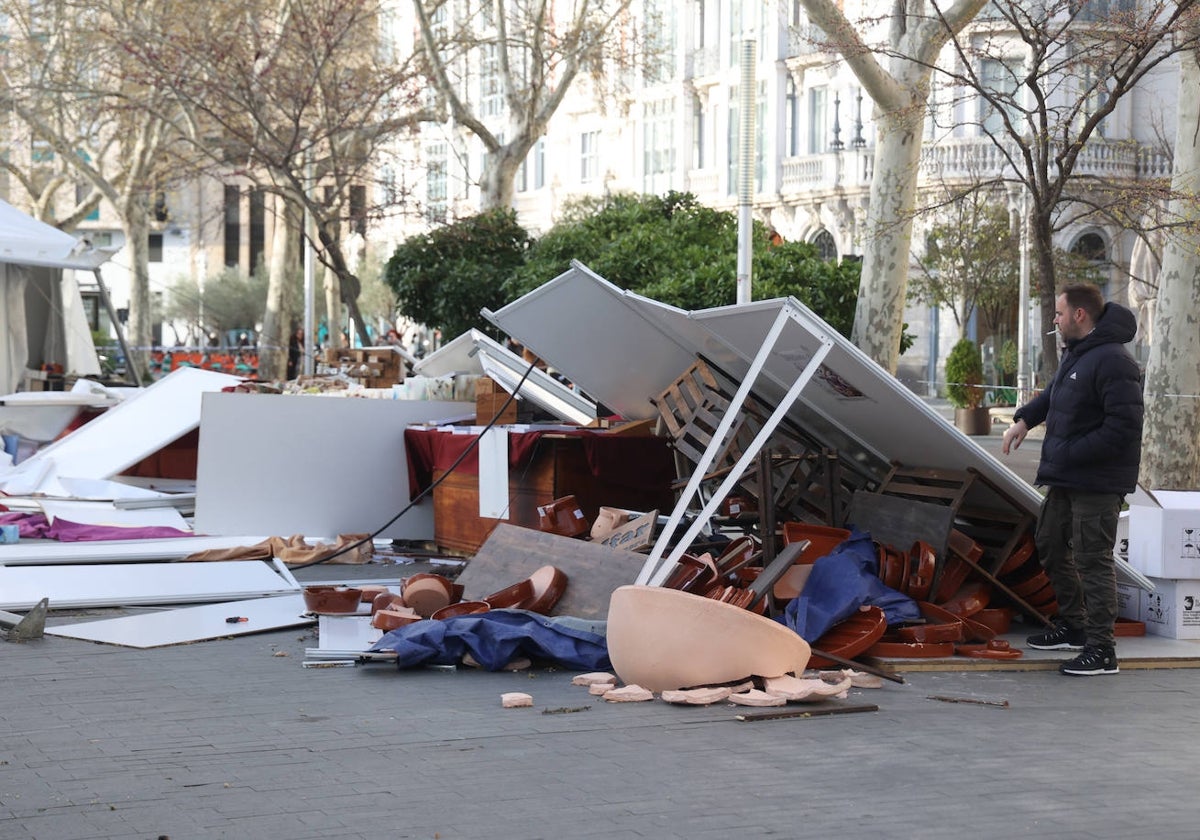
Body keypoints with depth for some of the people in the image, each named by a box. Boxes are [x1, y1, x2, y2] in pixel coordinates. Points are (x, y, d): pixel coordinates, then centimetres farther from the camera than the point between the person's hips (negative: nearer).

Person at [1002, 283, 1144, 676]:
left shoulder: (1112, 362, -22)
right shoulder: (1076, 353, 10)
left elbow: (1123, 427, -27)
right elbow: (1054, 395, 27)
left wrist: (1068, 454, -23)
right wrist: (1025, 419, 10)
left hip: (1097, 484, -11)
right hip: (1066, 479, 11)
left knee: (1093, 560, -7)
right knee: (1050, 544, 21)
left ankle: (1101, 649, 0)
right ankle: (1072, 626, 35)